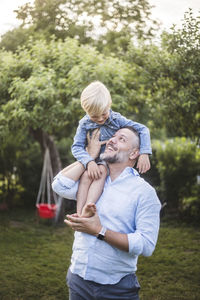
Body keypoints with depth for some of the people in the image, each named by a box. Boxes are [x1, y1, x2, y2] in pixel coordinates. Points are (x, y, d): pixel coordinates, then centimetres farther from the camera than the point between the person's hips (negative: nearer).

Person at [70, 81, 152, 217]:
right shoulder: (85, 124, -4)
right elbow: (77, 146, -11)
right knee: (86, 175, -32)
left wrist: (144, 153, -18)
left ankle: (87, 210, -48)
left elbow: (143, 130, -4)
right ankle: (80, 215, -34)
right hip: (92, 160, 1)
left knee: (101, 170, -34)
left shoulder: (116, 119, -5)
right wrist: (89, 162, -30)